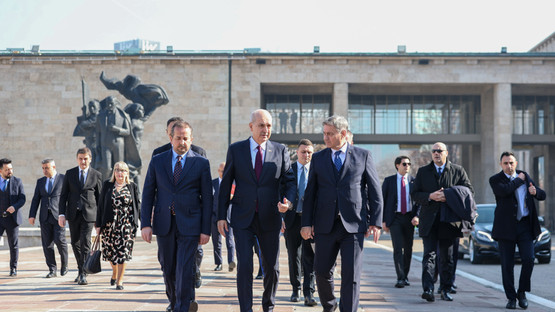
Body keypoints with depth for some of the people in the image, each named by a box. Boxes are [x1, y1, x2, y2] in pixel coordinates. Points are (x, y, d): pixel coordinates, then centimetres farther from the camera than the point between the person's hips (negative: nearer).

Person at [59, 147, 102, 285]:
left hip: (88, 214, -3)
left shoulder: (96, 175, 3)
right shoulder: (69, 174, 7)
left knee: (85, 243, -10)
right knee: (75, 243, 10)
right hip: (73, 214, 3)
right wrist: (61, 214, -3)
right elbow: (63, 195, 6)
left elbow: (99, 197, 5)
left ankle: (83, 275, -7)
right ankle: (81, 269, 27)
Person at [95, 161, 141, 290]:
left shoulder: (132, 187, 5)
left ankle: (119, 280, 1)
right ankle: (114, 273, 37)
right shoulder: (107, 185, 6)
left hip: (126, 225, -1)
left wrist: (136, 224, -1)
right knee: (111, 251, 9)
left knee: (123, 252, -6)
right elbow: (101, 205, 5)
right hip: (109, 224, 1)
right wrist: (98, 224, 1)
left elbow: (137, 206, 6)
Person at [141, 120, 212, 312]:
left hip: (189, 224, -3)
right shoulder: (157, 161, 7)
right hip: (164, 224, 3)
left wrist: (206, 229, -4)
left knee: (185, 269, -9)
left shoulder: (201, 163, 1)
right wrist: (145, 224, -3)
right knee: (168, 268, 13)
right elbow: (148, 194, 6)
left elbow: (207, 198, 1)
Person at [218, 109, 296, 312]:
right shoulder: (235, 150, 1)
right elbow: (226, 184, 4)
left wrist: (287, 201, -17)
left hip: (269, 219, 1)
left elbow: (289, 181, 5)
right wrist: (221, 216, 0)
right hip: (242, 219, -1)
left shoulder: (280, 151, 3)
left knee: (272, 267, 9)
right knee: (244, 266, -10)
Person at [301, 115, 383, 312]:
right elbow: (310, 193, 10)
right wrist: (307, 223, 3)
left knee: (351, 274, -5)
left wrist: (376, 222, -3)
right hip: (325, 226, 2)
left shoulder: (363, 156, 4)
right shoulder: (318, 158, 9)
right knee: (322, 271, 6)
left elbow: (375, 191, 3)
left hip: (354, 225, -2)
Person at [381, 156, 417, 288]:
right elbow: (382, 201, 4)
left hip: (409, 218, 2)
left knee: (408, 249, 8)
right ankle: (400, 279, -14)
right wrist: (383, 220, -2)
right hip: (395, 218, -2)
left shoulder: (414, 181, 7)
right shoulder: (389, 181, 3)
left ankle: (405, 276, 22)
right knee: (398, 248, -12)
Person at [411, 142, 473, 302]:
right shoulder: (423, 171, 9)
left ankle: (446, 290, 19)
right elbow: (414, 194, 4)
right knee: (429, 255, -10)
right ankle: (428, 289, -16)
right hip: (429, 221, 0)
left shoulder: (458, 170, 7)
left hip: (449, 221, 0)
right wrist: (430, 196, -15)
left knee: (447, 257, 9)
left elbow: (469, 190, 3)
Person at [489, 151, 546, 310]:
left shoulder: (525, 176, 12)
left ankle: (522, 292, 11)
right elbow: (504, 191, -23)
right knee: (507, 264, 1)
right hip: (506, 227, -2)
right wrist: (519, 180, -8)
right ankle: (511, 298, 11)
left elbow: (542, 195, 14)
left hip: (525, 225, 3)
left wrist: (535, 191, -9)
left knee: (528, 259, -7)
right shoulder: (495, 180, 0)